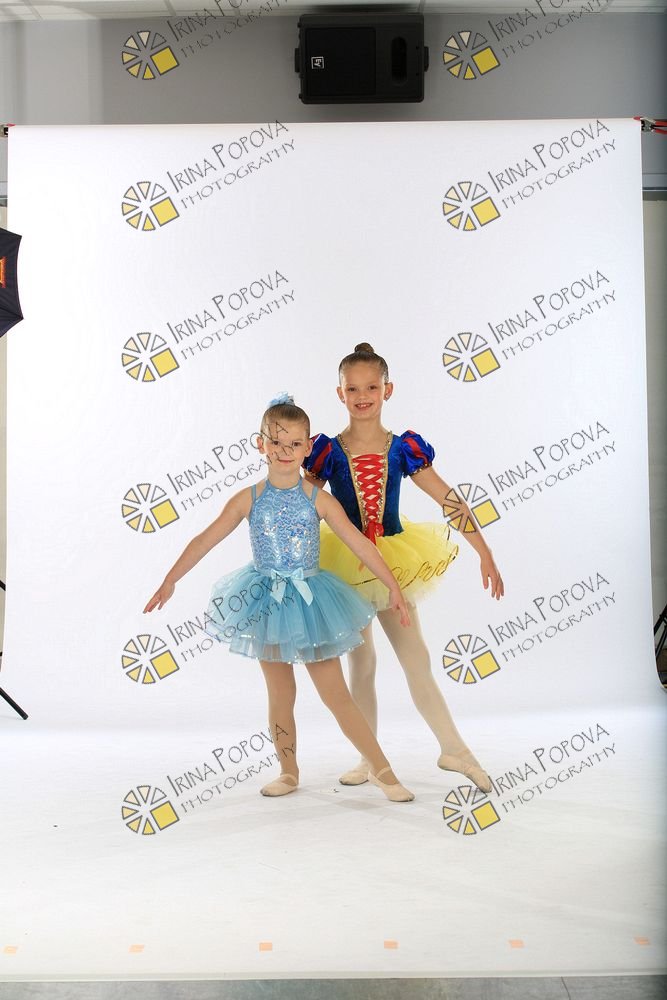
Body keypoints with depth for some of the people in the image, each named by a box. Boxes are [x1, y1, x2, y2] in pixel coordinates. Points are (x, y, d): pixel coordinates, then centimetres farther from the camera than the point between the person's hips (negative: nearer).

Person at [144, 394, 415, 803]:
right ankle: (289, 772, 29)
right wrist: (170, 581, 0)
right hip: (267, 601, 2)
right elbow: (205, 541, -1)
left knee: (337, 695, 1)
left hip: (310, 599, -1)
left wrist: (393, 588, -6)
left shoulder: (319, 499, -7)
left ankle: (382, 769, 14)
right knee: (280, 697, 12)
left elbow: (360, 543, -6)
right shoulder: (249, 499, -4)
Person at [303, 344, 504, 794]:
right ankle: (370, 759, 25)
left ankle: (455, 750, 20)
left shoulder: (403, 448, -4)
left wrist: (486, 555, -6)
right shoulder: (327, 451, -6)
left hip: (393, 564, 0)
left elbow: (450, 500, -4)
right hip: (345, 566, 0)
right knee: (361, 663, 11)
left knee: (417, 660, 4)